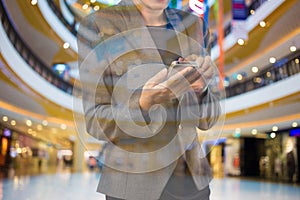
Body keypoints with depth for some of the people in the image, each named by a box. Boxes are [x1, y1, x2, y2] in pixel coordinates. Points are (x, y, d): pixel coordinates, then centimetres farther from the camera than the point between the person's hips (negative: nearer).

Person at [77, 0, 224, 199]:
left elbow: (206, 118, 2)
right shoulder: (96, 27, -11)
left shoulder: (193, 27, 2)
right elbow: (98, 123, -13)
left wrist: (199, 85, -19)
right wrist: (145, 103, -31)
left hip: (191, 178, 4)